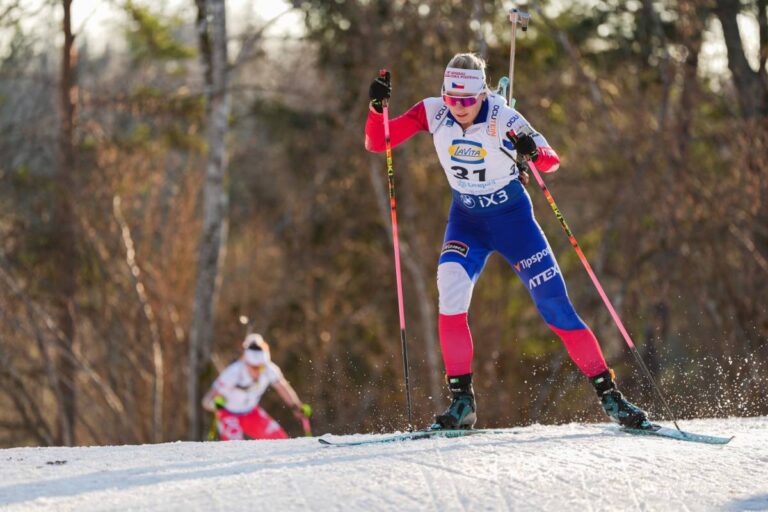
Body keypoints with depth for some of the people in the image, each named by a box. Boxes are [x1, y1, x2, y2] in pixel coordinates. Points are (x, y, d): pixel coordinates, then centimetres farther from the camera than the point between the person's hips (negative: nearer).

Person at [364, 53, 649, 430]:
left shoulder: (502, 119, -22)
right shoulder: (433, 113, -13)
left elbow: (551, 162, -31)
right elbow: (376, 143, -11)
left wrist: (534, 151, -53)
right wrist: (377, 107, -29)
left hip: (513, 218, -2)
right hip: (466, 219, 2)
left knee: (554, 304, -6)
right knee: (450, 293, -22)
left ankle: (608, 393, 4)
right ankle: (461, 400, -14)